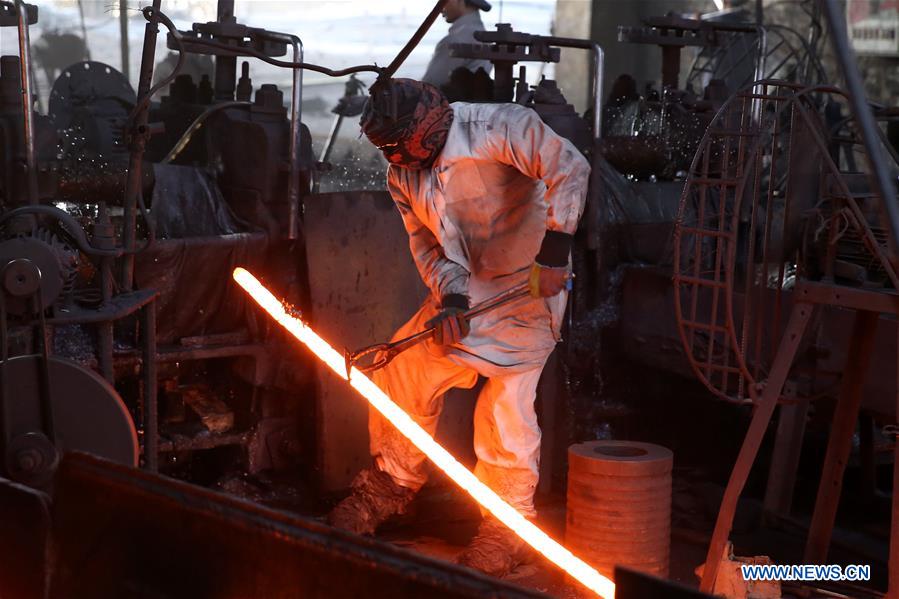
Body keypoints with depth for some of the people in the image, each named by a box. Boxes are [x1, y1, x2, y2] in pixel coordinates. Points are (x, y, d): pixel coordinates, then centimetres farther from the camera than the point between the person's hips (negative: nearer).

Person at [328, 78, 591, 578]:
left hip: (529, 286, -7)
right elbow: (426, 246, 2)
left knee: (506, 402, -13)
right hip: (464, 288, 7)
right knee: (404, 371, 3)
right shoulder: (402, 173, 0)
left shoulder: (496, 127, -22)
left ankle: (508, 526, 3)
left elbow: (569, 167, -29)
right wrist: (451, 297, -16)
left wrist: (555, 247, -35)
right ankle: (392, 486, 22)